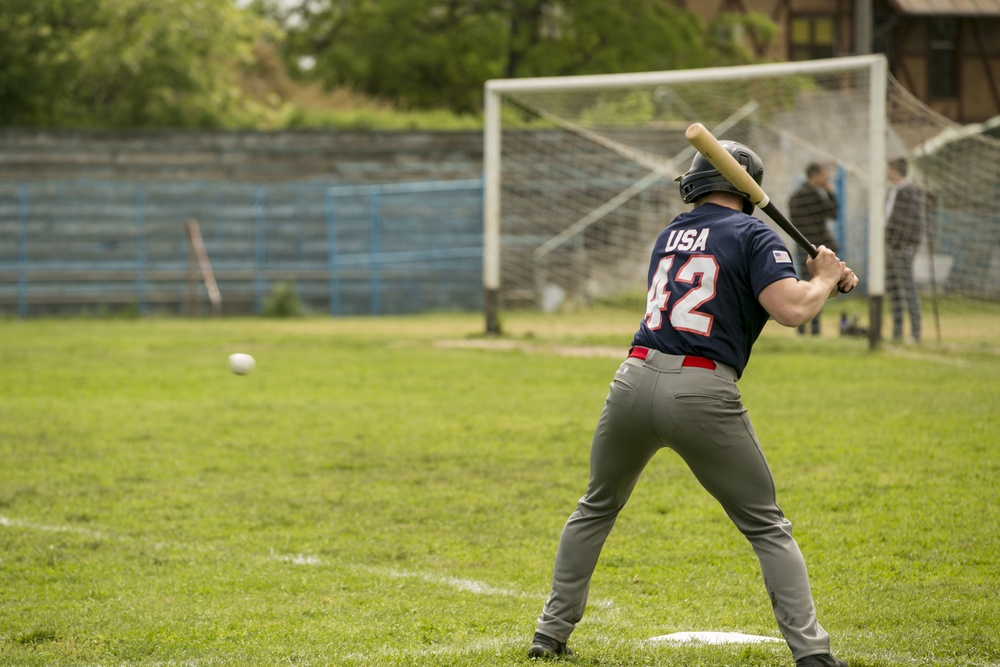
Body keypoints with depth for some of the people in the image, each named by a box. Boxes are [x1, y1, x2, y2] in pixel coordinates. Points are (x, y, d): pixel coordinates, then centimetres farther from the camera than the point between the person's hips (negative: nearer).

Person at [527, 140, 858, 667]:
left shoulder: (671, 235, 21)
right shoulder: (753, 236, 2)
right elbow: (792, 310, -13)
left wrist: (821, 280, 25)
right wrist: (823, 279, 7)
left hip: (636, 382, 4)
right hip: (703, 394, -4)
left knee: (596, 508, 25)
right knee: (768, 528, 7)